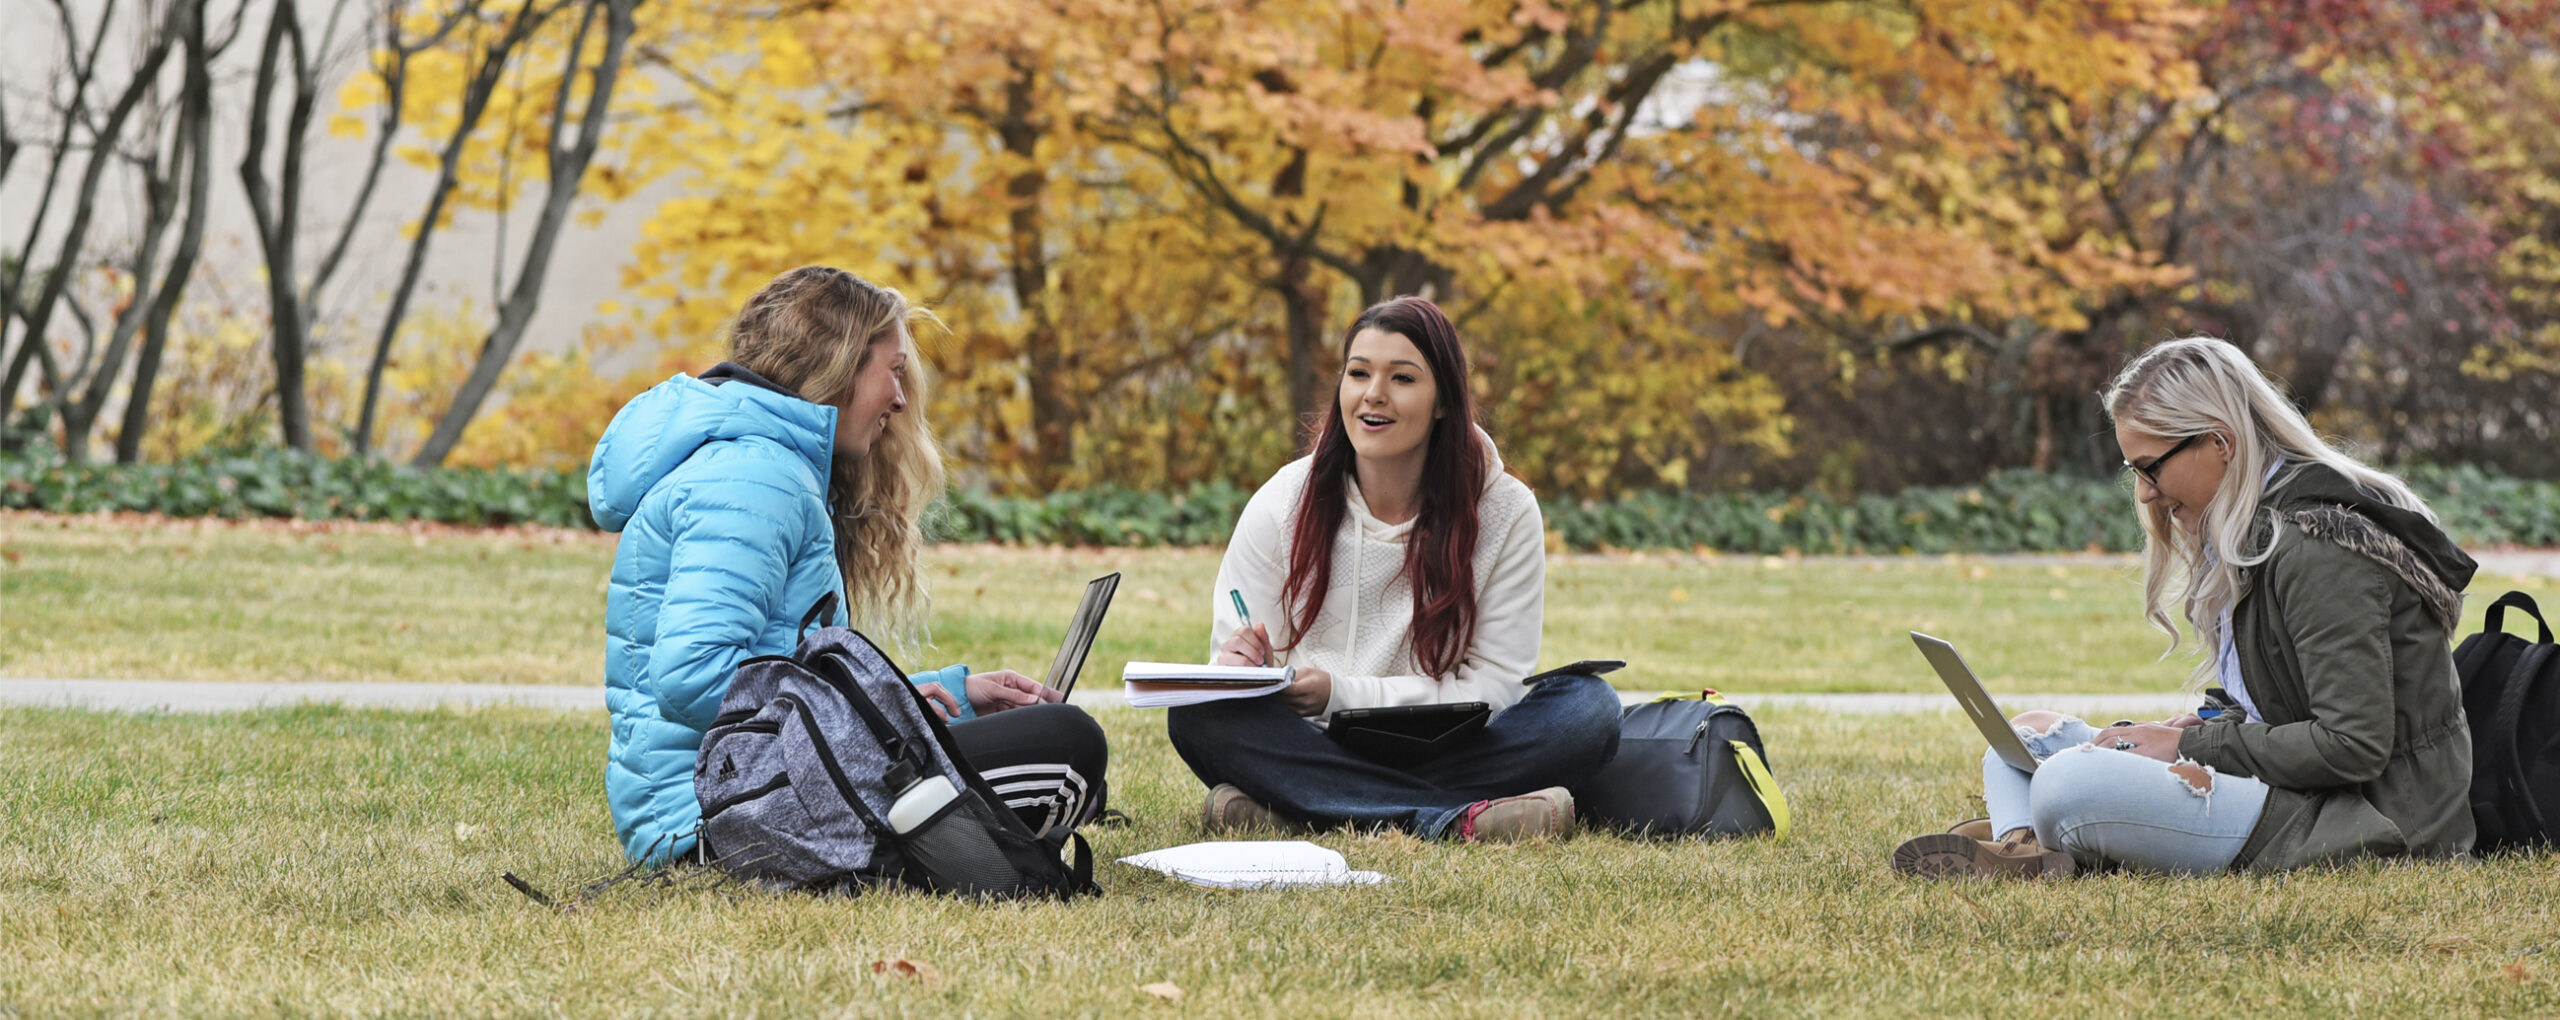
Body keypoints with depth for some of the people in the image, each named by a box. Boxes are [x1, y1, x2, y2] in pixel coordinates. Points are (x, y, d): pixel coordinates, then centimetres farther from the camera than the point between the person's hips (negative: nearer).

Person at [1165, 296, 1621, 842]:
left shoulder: (1504, 511, -3)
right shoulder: (1281, 507, -1)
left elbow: (1493, 685, -8)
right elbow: (1231, 658, 2)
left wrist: (1342, 693, -19)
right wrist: (1239, 666, -24)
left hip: (1443, 752, 0)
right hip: (1311, 751, 0)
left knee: (1590, 708, -26)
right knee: (1197, 715, -29)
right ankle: (1453, 819, -36)